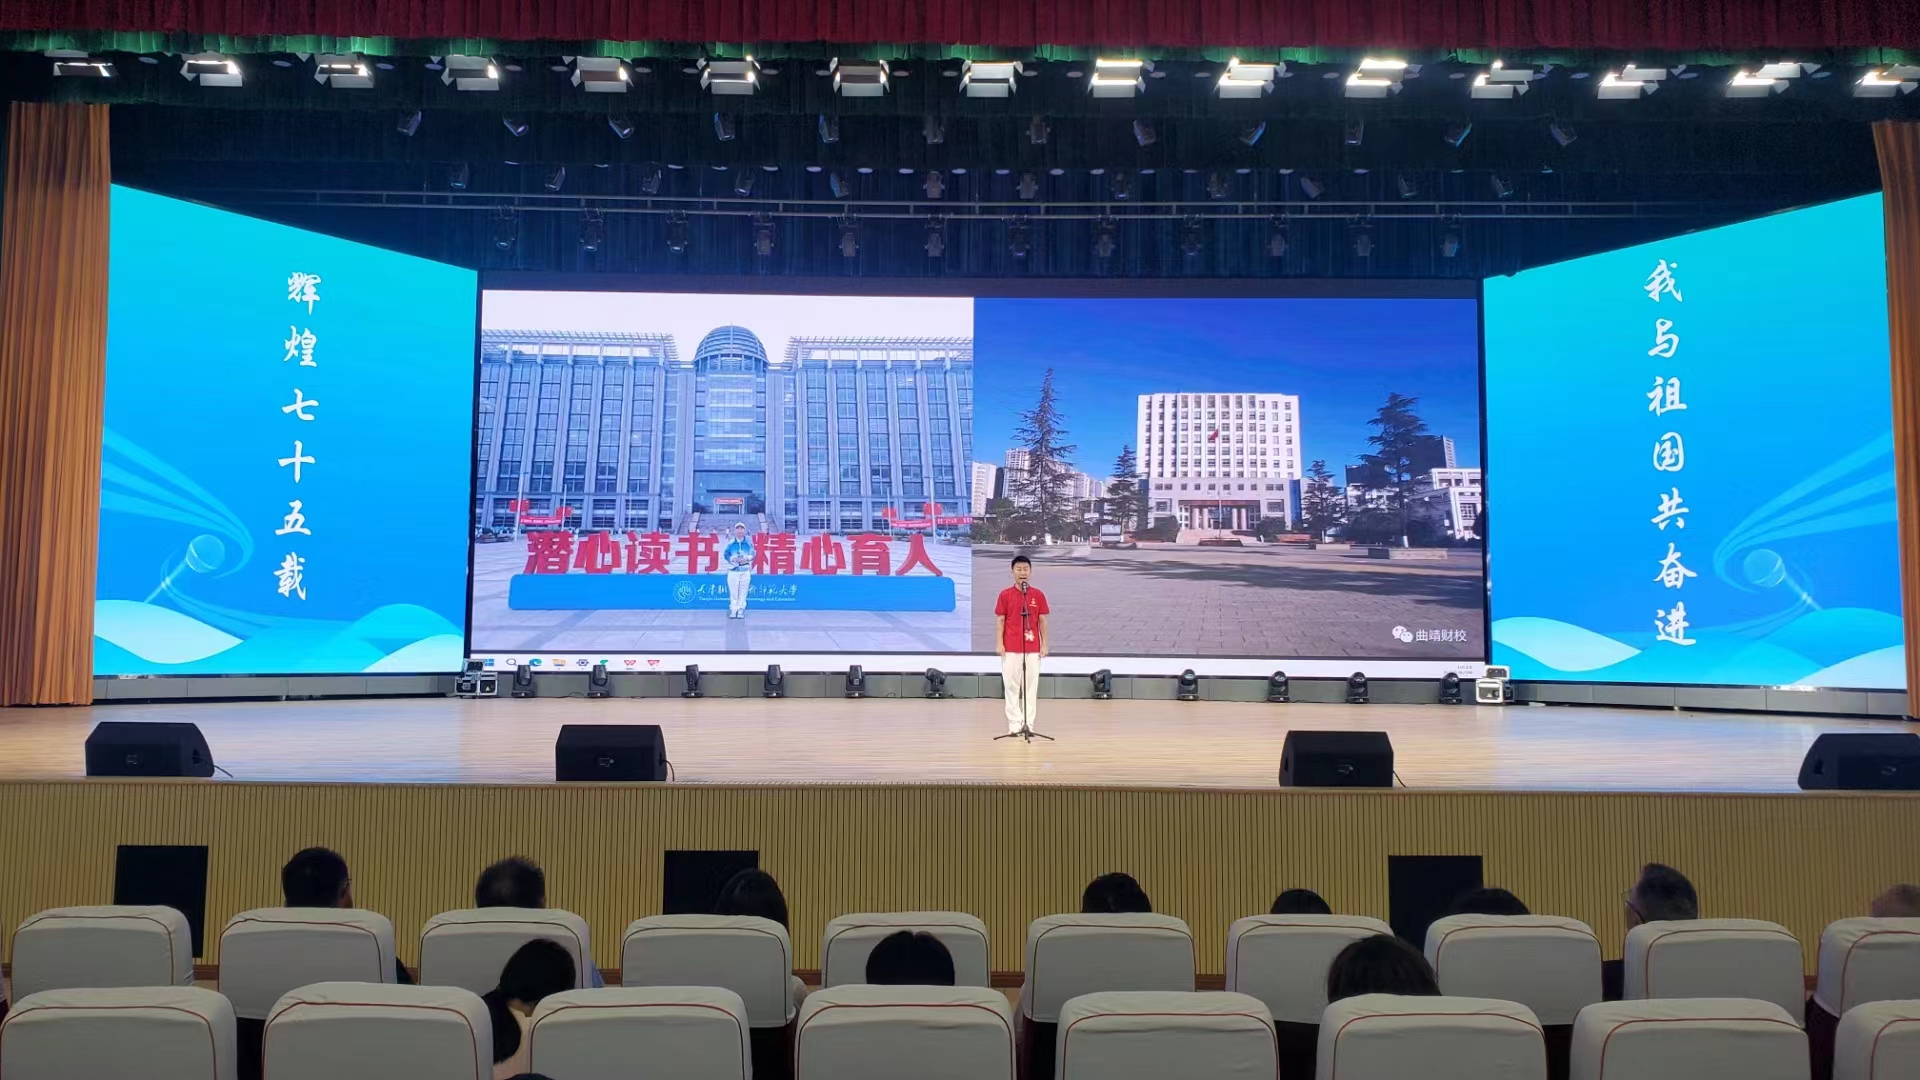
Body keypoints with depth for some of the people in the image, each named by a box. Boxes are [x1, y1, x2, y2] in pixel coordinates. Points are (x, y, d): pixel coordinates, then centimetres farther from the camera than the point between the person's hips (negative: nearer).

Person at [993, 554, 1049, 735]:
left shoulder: (1038, 595, 4)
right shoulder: (1005, 595, 2)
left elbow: (1042, 621, 6)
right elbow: (1000, 620, 2)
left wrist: (1044, 645, 2)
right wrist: (999, 644, -5)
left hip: (1033, 648, 1)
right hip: (1011, 648, -1)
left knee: (1031, 686, 2)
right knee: (1011, 685, 0)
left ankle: (1028, 723, 7)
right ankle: (1014, 723, 5)